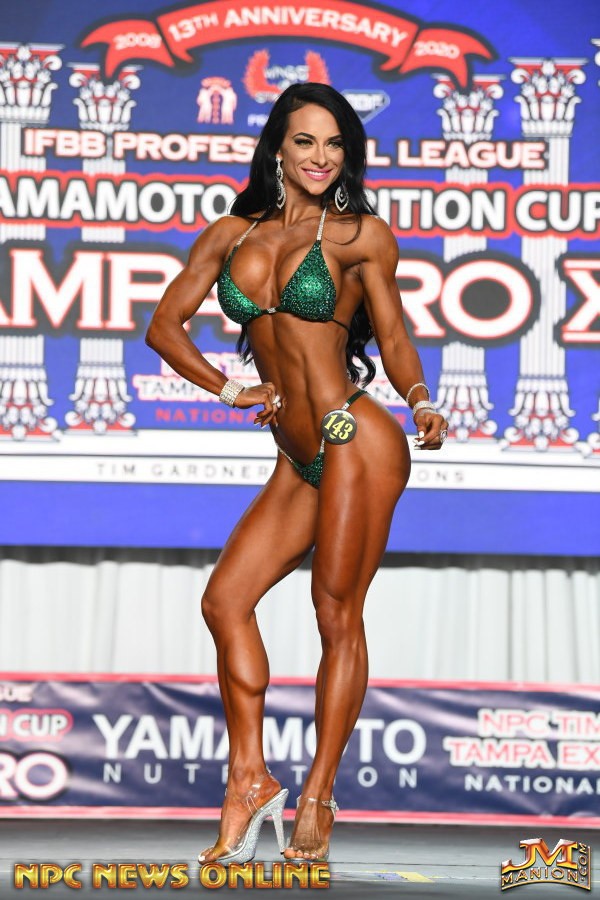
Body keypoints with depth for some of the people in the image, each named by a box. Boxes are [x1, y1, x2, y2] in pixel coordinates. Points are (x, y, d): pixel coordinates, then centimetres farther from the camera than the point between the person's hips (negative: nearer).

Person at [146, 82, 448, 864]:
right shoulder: (232, 235, 11)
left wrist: (421, 405, -16)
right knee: (226, 599, -1)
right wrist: (227, 389, 0)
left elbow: (393, 337, 1)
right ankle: (249, 780, 6)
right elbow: (165, 324, 12)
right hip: (299, 460, 6)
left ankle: (318, 798, 4)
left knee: (338, 618, -4)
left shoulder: (360, 235, 1)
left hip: (357, 440, -5)